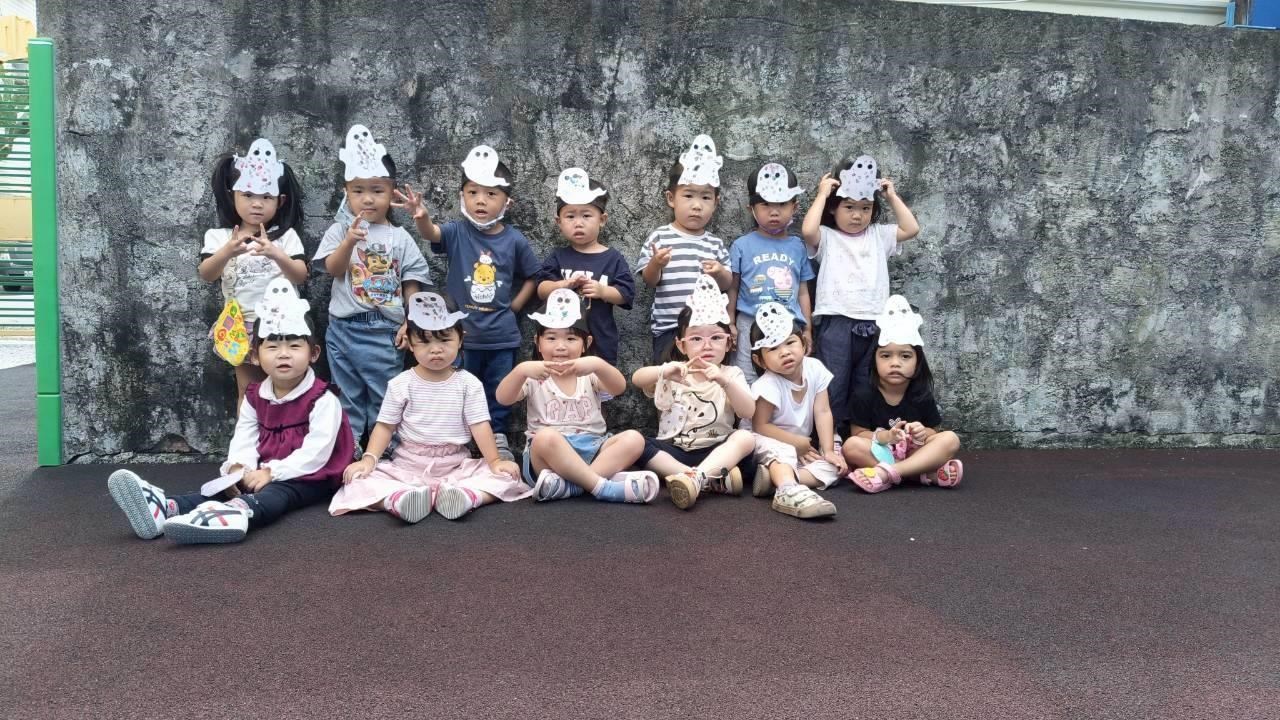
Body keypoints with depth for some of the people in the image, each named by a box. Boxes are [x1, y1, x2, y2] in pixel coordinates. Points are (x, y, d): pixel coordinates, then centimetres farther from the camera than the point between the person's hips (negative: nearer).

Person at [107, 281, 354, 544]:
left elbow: (316, 453, -19)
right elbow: (243, 439, 4)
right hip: (265, 473, 7)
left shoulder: (323, 399, -11)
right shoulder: (255, 396, 12)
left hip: (309, 478, -7)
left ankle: (239, 513, -74)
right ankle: (167, 507, -49)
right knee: (229, 485, -21)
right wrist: (238, 468, -19)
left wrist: (272, 472, -24)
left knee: (275, 492, -38)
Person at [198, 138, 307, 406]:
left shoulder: (286, 235, -1)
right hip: (242, 325, 1)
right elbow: (206, 275, -12)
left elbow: (300, 277, -11)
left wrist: (276, 254, -29)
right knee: (248, 391, 11)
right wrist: (227, 252, -31)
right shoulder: (219, 236, 0)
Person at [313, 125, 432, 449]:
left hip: (385, 331, -1)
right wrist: (349, 241, -25)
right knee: (348, 399, 12)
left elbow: (411, 284, 2)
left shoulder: (400, 237, 1)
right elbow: (333, 268, -10)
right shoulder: (339, 231, 3)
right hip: (344, 329, 1)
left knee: (384, 399, 7)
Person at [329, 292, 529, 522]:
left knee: (504, 476, -23)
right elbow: (385, 426, 1)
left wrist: (495, 461, -17)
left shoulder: (469, 383, -1)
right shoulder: (401, 384, 0)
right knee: (361, 480, -24)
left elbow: (480, 425, -5)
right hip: (408, 465, 0)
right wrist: (369, 459, -14)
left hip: (457, 465, 0)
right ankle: (400, 499, -48)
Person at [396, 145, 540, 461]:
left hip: (501, 336, 1)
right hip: (461, 332, -1)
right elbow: (431, 233, -30)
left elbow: (531, 277, 10)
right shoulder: (457, 232, -8)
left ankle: (498, 439, 30)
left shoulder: (515, 240, -4)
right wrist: (421, 217, -52)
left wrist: (514, 306, 0)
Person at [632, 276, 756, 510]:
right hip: (674, 449, 1)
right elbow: (637, 378, -11)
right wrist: (665, 371, -32)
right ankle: (712, 478, -36)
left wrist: (724, 382, -27)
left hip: (715, 451, 0)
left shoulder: (731, 374, 7)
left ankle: (696, 477, -47)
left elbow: (748, 412, -10)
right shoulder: (675, 372, 7)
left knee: (745, 438, -29)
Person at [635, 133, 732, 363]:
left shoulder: (715, 243, 5)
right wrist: (655, 264, -22)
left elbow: (727, 284, 8)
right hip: (669, 327, -3)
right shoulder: (659, 237, -4)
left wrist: (719, 272, -13)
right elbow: (649, 281, -2)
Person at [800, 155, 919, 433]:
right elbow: (807, 230, -17)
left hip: (872, 325, 4)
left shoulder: (879, 236, 15)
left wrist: (893, 196, 10)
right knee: (832, 389, -3)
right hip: (837, 323, -4)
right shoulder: (827, 237, 3)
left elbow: (911, 229, 5)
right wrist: (822, 195, -7)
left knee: (865, 393, 11)